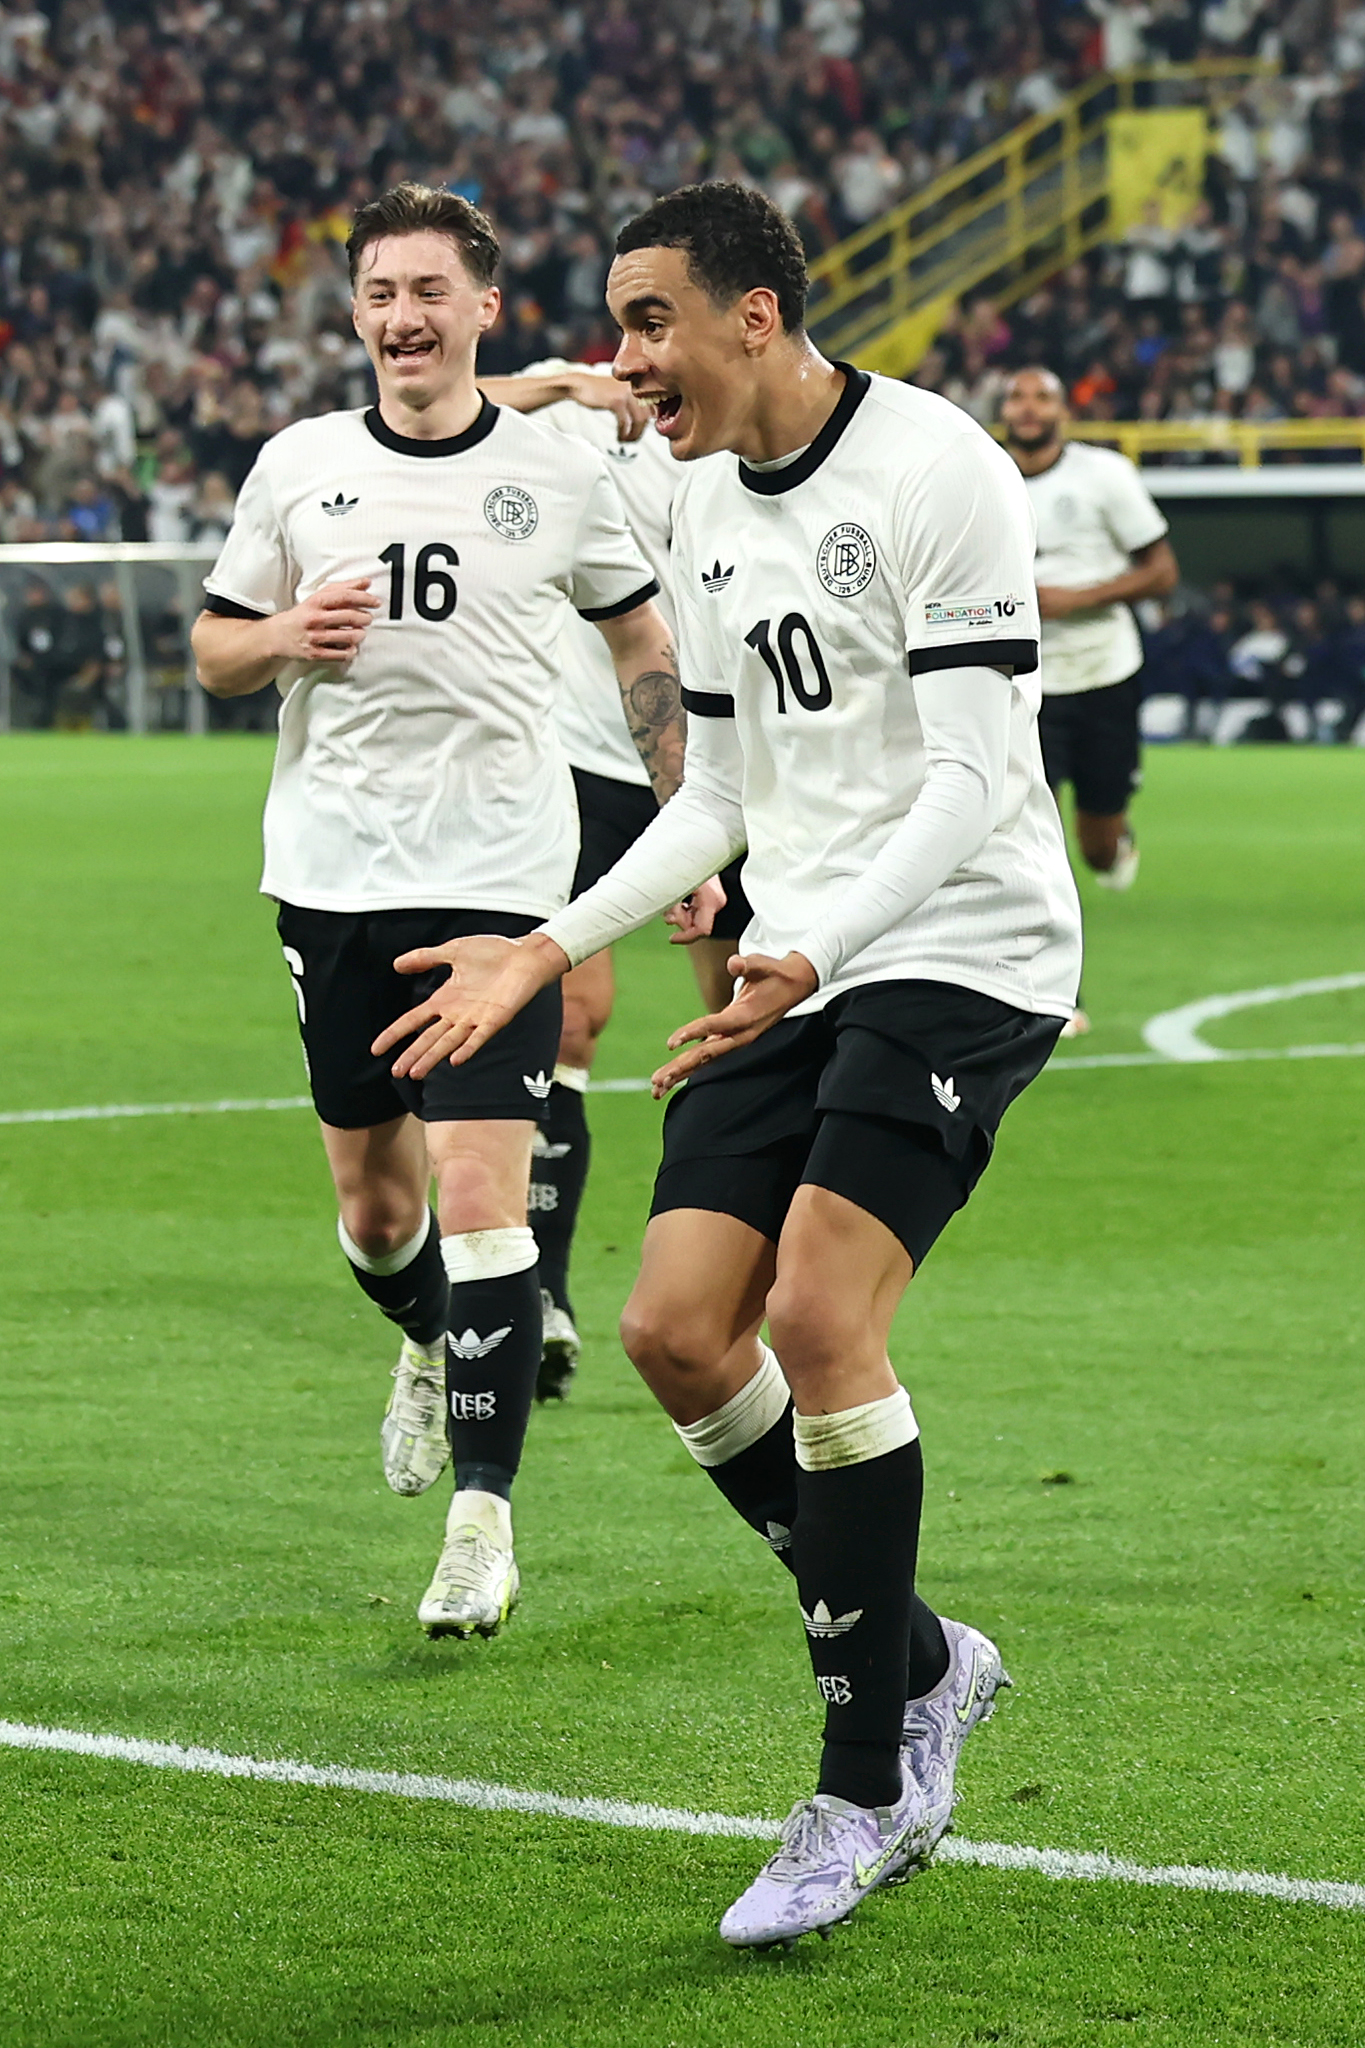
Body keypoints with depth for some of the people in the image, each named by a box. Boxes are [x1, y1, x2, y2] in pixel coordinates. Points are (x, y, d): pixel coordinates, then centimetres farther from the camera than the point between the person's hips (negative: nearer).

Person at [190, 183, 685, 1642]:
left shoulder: (561, 473, 0)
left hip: (498, 875, -3)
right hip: (332, 865, 3)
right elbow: (212, 649, 13)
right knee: (371, 1192, 11)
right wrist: (287, 635, -10)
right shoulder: (298, 467, 5)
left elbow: (644, 648, 12)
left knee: (477, 1192, -13)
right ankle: (433, 1347, 44)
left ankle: (484, 1512, -9)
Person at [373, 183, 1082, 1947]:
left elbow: (979, 774, -19)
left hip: (961, 949, -8)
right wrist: (549, 951, 13)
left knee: (817, 1311, -20)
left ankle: (868, 1791, -8)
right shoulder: (706, 504, 12)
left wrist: (817, 953, -31)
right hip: (799, 965, 8)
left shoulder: (934, 470, -14)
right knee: (677, 1326, -4)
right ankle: (918, 1666, 16)